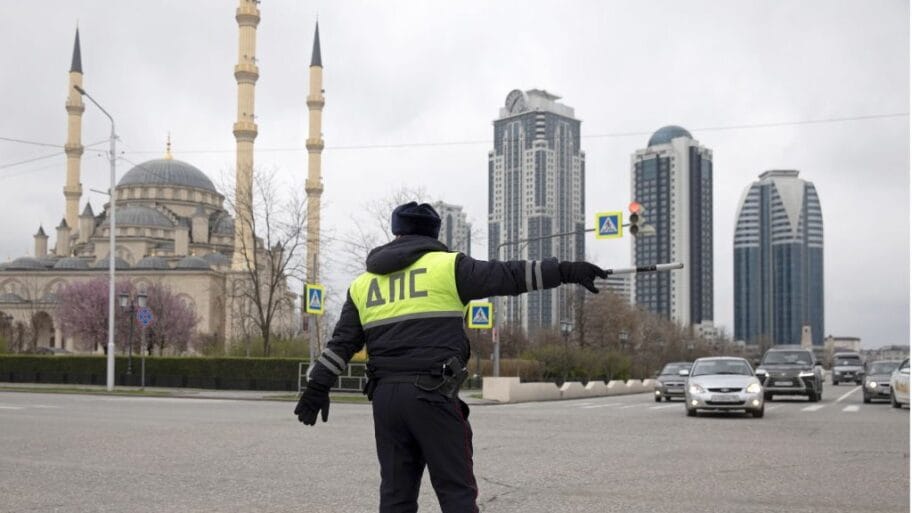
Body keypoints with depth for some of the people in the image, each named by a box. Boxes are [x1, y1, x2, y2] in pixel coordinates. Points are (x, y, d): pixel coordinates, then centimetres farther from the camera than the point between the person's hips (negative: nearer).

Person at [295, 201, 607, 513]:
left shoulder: (363, 283, 16)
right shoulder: (445, 267, 1)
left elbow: (342, 342, 12)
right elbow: (507, 276, -3)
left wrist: (318, 386, 15)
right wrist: (565, 271, -1)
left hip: (385, 396, 5)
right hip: (432, 393, -5)